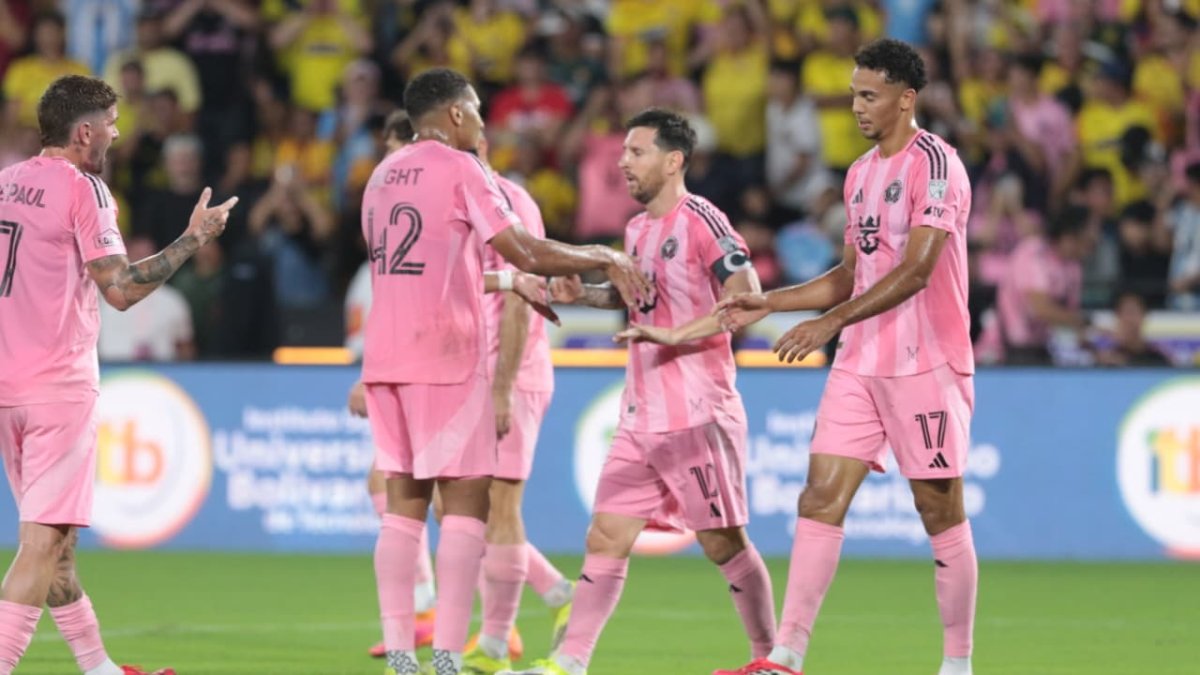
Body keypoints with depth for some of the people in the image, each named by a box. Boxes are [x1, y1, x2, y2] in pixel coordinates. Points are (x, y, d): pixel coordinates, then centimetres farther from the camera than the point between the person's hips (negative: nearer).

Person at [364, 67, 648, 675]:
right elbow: (525, 251, -12)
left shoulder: (384, 174, 17)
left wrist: (511, 281, 33)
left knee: (404, 504, 7)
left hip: (386, 358, 7)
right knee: (465, 502, -3)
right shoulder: (458, 169, -5)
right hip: (446, 357, -7)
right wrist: (602, 258, 1)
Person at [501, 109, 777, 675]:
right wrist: (584, 295, 13)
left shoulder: (699, 220, -11)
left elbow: (748, 299, -19)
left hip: (698, 415, -8)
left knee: (723, 544, 0)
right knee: (605, 539, 1)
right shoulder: (637, 229, 13)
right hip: (641, 416, 8)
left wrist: (675, 335, -26)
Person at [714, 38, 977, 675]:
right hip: (860, 364, 8)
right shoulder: (861, 173, 15)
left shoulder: (934, 163, -12)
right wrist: (768, 302, 13)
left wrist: (831, 322, -26)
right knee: (820, 498, -2)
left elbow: (915, 269, -21)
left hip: (926, 365, -8)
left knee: (941, 513, 0)